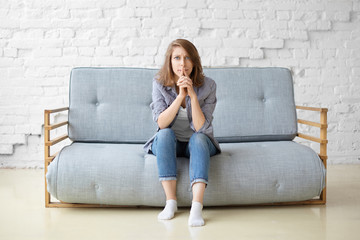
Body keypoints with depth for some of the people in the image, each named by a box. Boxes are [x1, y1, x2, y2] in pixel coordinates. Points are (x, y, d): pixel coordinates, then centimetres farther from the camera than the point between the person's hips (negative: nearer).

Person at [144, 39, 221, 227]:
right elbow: (161, 123, -21)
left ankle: (197, 207, -43)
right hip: (169, 145, 1)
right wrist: (180, 96, -31)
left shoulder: (207, 86, -14)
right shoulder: (159, 84, -11)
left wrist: (193, 95, -31)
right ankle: (171, 201, -30)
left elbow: (201, 128, -20)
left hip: (199, 144, -1)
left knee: (198, 138, -33)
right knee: (165, 134, -31)